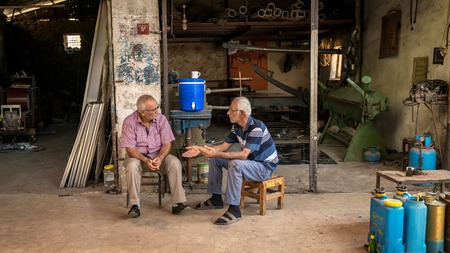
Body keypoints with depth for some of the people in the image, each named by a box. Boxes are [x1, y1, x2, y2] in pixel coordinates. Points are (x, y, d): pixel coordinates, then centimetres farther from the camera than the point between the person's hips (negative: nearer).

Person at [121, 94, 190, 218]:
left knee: (175, 162, -27)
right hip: (138, 156, -1)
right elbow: (130, 149, -14)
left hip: (158, 155, 2)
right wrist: (145, 160, -30)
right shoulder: (129, 122, -12)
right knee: (132, 165, -35)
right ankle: (135, 206, -24)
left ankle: (178, 203, -24)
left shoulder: (161, 119, -6)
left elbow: (167, 143, -6)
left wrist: (160, 158, -26)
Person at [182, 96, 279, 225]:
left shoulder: (256, 128, -27)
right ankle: (216, 199, 13)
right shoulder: (237, 126, 1)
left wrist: (217, 154, -40)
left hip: (266, 167, -9)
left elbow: (243, 155, -34)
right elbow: (224, 146, 4)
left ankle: (234, 209, -28)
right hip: (250, 161, 9)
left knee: (235, 164, -36)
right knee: (214, 158, 5)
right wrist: (200, 149, -7)